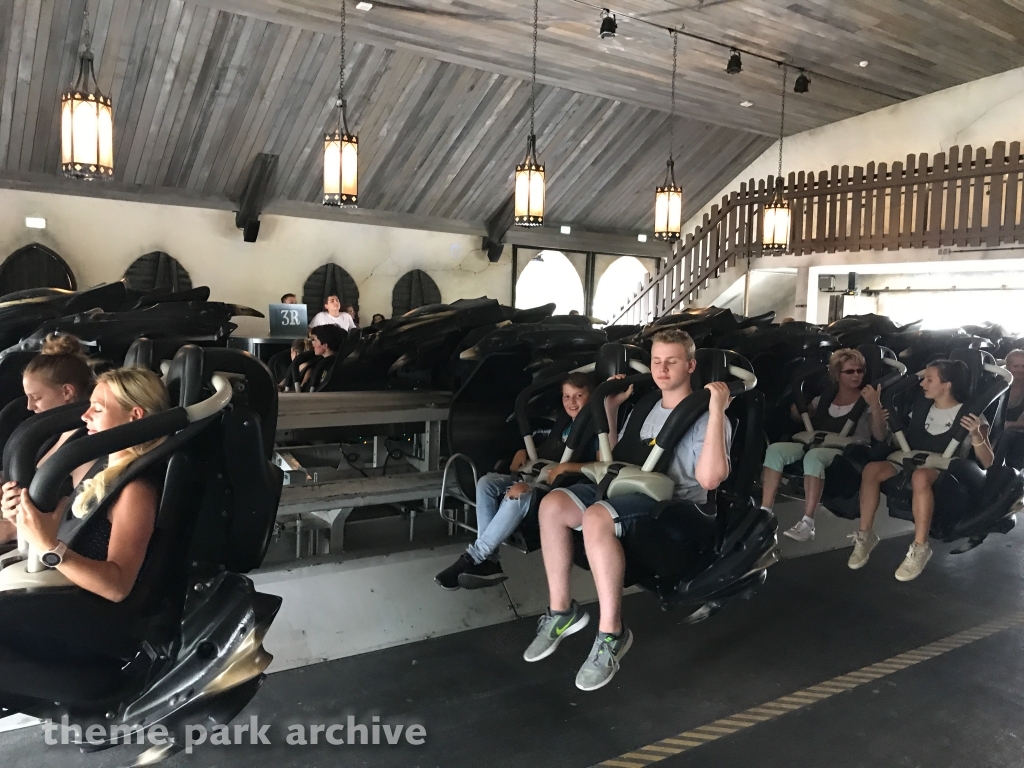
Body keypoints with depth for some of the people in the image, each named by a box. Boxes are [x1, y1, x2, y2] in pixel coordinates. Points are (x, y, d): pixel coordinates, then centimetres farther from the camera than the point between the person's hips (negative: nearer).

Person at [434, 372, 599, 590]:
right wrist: (524, 452, 13)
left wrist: (567, 467, -23)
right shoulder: (565, 426, 23)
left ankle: (473, 557, -26)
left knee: (518, 494, -36)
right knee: (487, 482, -14)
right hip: (538, 480, 9)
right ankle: (488, 560, -23)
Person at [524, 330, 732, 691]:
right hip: (632, 491, 8)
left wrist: (717, 413, -25)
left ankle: (612, 633, -22)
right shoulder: (646, 408, 17)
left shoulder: (703, 416, -6)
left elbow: (709, 479, -22)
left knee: (596, 519, -35)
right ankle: (561, 610, -4)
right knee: (552, 504, -14)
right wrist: (610, 407, 17)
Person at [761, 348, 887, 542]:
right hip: (817, 446, 5)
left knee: (813, 455, -39)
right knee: (775, 449, -23)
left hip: (848, 453, -5)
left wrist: (875, 405, -19)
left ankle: (807, 524, -39)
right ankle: (765, 513, -25)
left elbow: (880, 437, -6)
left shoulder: (866, 400, 6)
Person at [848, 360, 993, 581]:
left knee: (920, 476, -41)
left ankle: (920, 548, -31)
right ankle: (865, 535, -18)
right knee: (871, 469, -26)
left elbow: (987, 463, -7)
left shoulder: (969, 414, -1)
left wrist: (976, 435, -24)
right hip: (913, 464, 5)